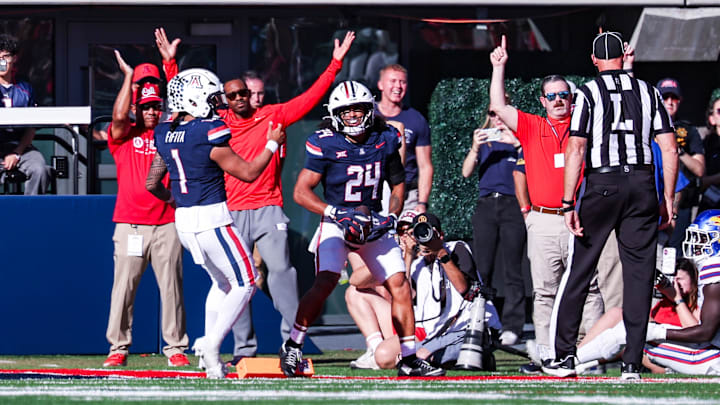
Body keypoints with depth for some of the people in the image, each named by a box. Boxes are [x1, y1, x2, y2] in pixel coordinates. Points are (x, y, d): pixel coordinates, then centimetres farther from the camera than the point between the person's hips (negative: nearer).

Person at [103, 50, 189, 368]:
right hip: (130, 224, -1)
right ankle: (118, 348, 1)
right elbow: (118, 116, -11)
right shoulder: (124, 136, 8)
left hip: (167, 223, 1)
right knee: (123, 286, -3)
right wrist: (129, 77, -6)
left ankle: (175, 347, 6)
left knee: (171, 287, 1)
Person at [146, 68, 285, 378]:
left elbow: (152, 183, 15)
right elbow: (248, 173, -8)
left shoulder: (165, 135, 6)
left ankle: (209, 348, 15)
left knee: (222, 282, 23)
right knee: (245, 283, 4)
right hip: (212, 219, -8)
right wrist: (272, 145, 7)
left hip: (183, 222, 8)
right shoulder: (209, 134, -16)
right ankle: (212, 344, -8)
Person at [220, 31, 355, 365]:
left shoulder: (272, 117, 6)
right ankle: (244, 348, 5)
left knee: (281, 270, -10)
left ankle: (292, 339, -8)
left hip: (267, 209, -1)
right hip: (230, 211, 1)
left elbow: (310, 98, 6)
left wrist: (335, 63, 3)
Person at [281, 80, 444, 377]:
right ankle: (292, 347, -12)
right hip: (336, 226, -4)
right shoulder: (325, 144, -13)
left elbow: (398, 184, 14)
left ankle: (409, 359, 3)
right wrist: (337, 213, -21)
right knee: (325, 282, -24)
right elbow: (301, 192, -11)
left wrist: (391, 217, -3)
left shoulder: (385, 141, 0)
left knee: (399, 284, -4)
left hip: (373, 225, 4)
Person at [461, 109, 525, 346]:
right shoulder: (484, 140, 16)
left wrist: (515, 143, -17)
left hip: (512, 206, -3)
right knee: (481, 270, -2)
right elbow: (466, 172, 5)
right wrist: (475, 148, -11)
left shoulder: (517, 138, 8)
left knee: (512, 270, -7)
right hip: (486, 205, 3)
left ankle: (512, 326, -8)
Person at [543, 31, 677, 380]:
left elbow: (576, 149, -7)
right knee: (639, 274, 3)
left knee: (580, 271, 5)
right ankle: (632, 363, 0)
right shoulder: (647, 92, 9)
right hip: (642, 183, 2)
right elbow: (669, 148, 3)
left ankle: (564, 356, 6)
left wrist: (569, 203, -7)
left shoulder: (588, 93, 1)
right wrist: (669, 198, 9)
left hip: (601, 184, -2)